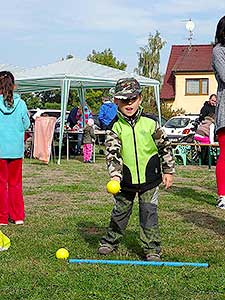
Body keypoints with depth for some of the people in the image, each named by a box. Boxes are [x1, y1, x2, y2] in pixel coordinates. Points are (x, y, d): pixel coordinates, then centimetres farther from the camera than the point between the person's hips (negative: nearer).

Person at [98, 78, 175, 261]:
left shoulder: (150, 123, -6)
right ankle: (110, 241, 31)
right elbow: (112, 152, -14)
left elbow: (165, 146, 3)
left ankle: (152, 249, 11)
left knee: (149, 212, 1)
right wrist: (115, 175, -28)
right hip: (126, 178, 1)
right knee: (120, 211, 13)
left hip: (149, 176, -1)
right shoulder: (115, 127, -6)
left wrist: (168, 171, 4)